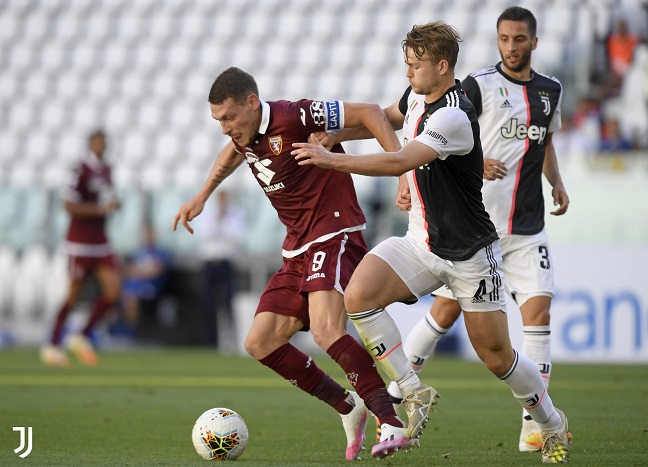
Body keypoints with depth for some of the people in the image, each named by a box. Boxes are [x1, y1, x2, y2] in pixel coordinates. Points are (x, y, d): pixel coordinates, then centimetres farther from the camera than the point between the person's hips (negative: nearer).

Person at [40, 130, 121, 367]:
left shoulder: (106, 169, 11)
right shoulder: (82, 170, -15)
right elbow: (69, 205, -19)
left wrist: (113, 205, 4)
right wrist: (101, 209, -22)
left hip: (101, 241, 7)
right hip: (81, 242, -7)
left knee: (113, 291, -4)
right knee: (73, 294, 0)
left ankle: (82, 337, 11)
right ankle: (53, 346, 13)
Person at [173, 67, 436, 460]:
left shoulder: (294, 118, -17)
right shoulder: (244, 133, 9)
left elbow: (369, 113, -15)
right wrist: (202, 196, 38)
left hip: (335, 237, -9)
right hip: (297, 250, 9)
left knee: (326, 331, -30)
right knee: (260, 343, 3)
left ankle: (395, 424, -28)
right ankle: (350, 409, 11)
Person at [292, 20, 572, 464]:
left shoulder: (454, 116, -25)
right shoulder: (417, 96, 2)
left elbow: (400, 162, -35)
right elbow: (386, 116, 26)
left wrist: (333, 160, -33)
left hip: (470, 252, -7)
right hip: (421, 243, 7)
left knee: (496, 356, 0)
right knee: (358, 295, -20)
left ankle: (553, 426, 26)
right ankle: (411, 391, -8)